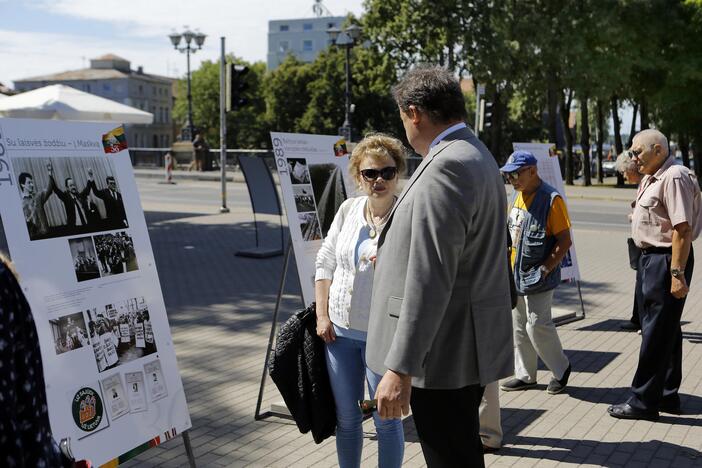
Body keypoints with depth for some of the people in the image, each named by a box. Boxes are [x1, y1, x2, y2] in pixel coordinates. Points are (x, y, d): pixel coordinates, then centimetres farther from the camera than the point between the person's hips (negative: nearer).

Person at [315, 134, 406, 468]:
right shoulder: (348, 210, 4)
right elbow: (325, 262, 10)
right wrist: (322, 315, 4)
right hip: (339, 329, 5)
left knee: (386, 419, 6)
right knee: (346, 417, 17)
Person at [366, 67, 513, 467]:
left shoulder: (445, 168, -20)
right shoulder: (478, 156, 14)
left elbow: (429, 280, -26)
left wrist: (400, 369, -24)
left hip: (444, 352, -10)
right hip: (469, 345, 10)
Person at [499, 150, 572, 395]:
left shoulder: (551, 199, -15)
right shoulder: (518, 196, 10)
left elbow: (565, 241, -16)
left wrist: (545, 269, -18)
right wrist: (508, 263, 13)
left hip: (537, 278, -8)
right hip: (516, 275, 8)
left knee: (537, 325, -6)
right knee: (519, 327, 13)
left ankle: (561, 369, 15)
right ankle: (525, 375, 25)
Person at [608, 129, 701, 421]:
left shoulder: (674, 178, -17)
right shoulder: (650, 179, 15)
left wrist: (677, 273, -26)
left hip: (667, 260, -11)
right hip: (650, 258, 11)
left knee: (657, 334, -4)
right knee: (666, 331, 16)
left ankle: (643, 402, 2)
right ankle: (667, 396, 27)